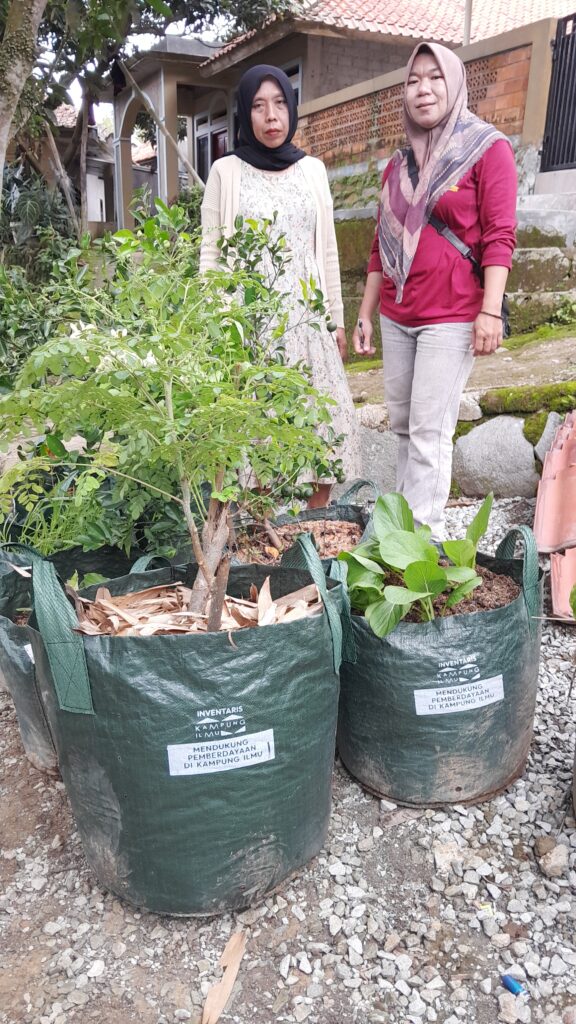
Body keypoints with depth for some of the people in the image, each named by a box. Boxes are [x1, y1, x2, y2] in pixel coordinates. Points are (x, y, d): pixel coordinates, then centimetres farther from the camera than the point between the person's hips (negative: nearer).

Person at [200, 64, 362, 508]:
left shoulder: (313, 169, 11)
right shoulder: (226, 171, 3)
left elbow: (327, 250, 13)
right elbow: (210, 252, 2)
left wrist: (337, 319, 10)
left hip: (307, 317, 3)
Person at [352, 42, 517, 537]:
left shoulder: (488, 148, 0)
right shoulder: (398, 165, 16)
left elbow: (500, 235, -8)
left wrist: (491, 311, -18)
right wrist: (365, 315, 15)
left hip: (451, 316, -6)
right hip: (397, 317, 6)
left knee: (430, 431, -9)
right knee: (402, 425, 9)